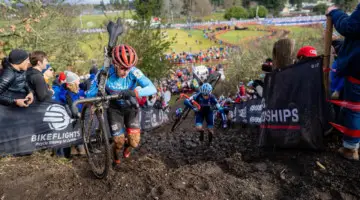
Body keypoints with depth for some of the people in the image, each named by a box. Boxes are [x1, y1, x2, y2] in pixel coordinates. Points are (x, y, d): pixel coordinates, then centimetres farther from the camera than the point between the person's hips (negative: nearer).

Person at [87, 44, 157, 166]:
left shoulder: (134, 72, -30)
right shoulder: (106, 72, -28)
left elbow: (152, 89, -41)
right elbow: (91, 92, -18)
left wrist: (134, 92, -56)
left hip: (130, 107, 0)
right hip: (115, 108, 0)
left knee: (134, 142, -7)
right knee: (119, 141, 0)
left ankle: (127, 144, 33)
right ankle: (116, 158, 37)